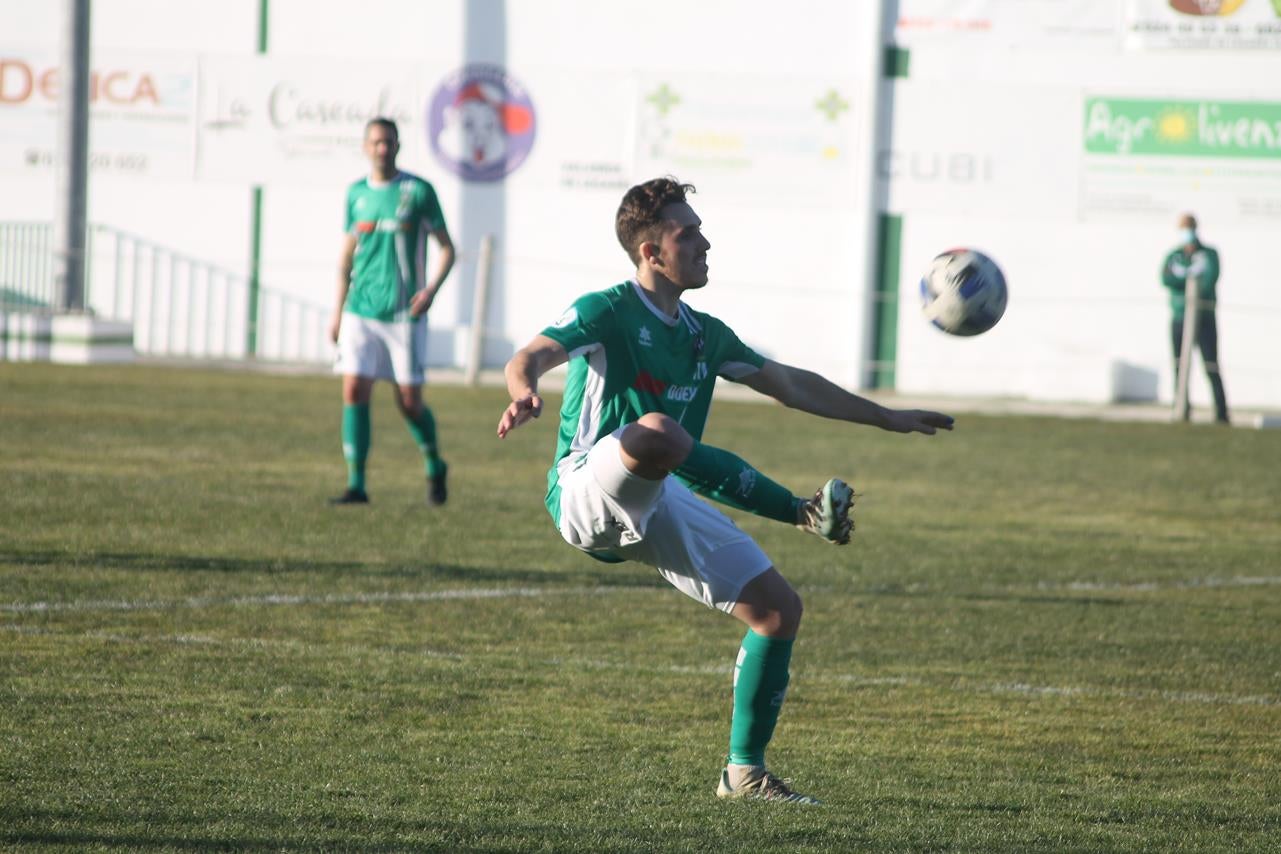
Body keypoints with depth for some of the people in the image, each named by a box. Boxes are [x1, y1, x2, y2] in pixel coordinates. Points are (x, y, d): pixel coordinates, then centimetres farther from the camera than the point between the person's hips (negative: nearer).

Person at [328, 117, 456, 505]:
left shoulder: (418, 191, -2)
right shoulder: (356, 193, 10)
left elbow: (446, 247, 1)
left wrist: (432, 288, -15)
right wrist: (337, 310, 14)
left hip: (404, 313, -3)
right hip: (361, 310, 3)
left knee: (409, 400, 0)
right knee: (354, 391, -8)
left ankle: (435, 467, 26)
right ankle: (356, 484, -4)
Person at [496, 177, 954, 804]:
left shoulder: (704, 335, 16)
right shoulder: (606, 312, -6)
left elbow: (790, 385, 27)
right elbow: (529, 358, -21)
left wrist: (888, 419, 30)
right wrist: (525, 393, -47)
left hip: (662, 506, 8)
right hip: (587, 490, -8)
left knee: (778, 607, -1)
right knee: (659, 431, -41)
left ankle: (745, 771, 10)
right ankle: (806, 514, -28)